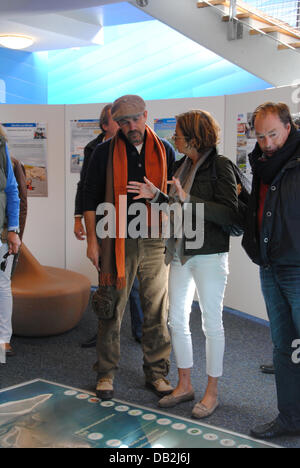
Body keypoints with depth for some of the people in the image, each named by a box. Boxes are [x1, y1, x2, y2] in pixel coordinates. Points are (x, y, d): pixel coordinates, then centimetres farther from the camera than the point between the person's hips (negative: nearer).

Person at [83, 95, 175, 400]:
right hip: (117, 243, -1)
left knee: (157, 311, 7)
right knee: (111, 310, 4)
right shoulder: (105, 152, 3)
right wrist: (92, 241, -2)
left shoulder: (164, 151, 8)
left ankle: (156, 373, 21)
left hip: (156, 243, 2)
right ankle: (106, 373, 19)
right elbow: (90, 199, 4)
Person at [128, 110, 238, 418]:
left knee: (211, 323, 4)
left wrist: (189, 200, -25)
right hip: (181, 254, 8)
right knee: (177, 320, 11)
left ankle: (211, 392, 19)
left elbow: (229, 213, -19)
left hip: (209, 256, -8)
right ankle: (184, 386, 27)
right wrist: (156, 196, 7)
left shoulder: (220, 166, -11)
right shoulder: (183, 166, 12)